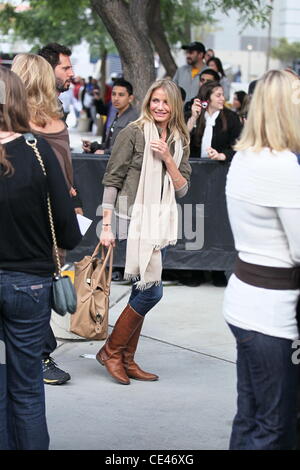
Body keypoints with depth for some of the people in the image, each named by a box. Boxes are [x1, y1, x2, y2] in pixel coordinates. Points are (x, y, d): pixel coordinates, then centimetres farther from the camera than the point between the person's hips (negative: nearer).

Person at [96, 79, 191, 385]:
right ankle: (111, 351, 4)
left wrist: (167, 159, -9)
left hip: (160, 222, 6)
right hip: (134, 219, -6)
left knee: (142, 292, 10)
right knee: (151, 291, -11)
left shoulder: (179, 141, 10)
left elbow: (182, 189, 6)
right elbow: (112, 180, -6)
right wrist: (107, 225, -10)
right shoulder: (133, 133, -6)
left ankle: (127, 359, 18)